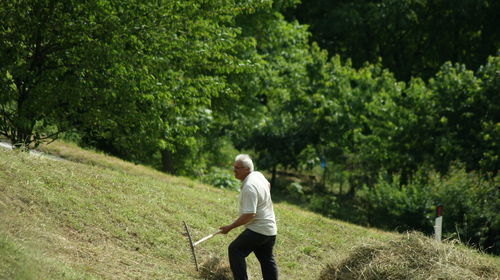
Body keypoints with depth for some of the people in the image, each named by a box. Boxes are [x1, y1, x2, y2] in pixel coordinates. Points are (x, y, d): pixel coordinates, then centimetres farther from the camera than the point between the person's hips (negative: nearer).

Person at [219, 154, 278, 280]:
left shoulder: (249, 187, -24)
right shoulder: (258, 175, 5)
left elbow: (249, 215, -28)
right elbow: (268, 185, 30)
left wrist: (230, 227, -22)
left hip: (257, 230, -10)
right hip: (270, 230, 10)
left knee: (235, 249, -10)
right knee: (267, 260, 16)